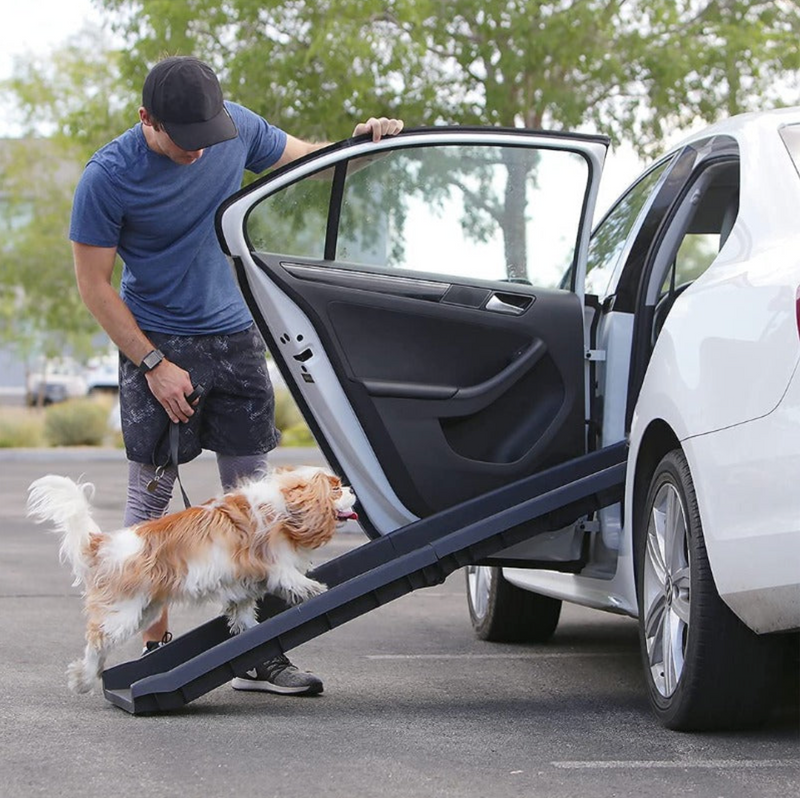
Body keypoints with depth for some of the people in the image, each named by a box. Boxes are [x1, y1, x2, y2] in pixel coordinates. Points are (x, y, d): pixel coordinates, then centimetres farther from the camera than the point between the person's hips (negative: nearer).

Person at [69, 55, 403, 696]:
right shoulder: (108, 179, -18)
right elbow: (94, 284, -11)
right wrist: (153, 364, -15)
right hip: (156, 344, -4)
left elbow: (303, 158, 12)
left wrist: (362, 145, -7)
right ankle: (154, 647, 7)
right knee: (151, 498, -2)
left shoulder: (234, 126, -7)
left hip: (234, 336, 4)